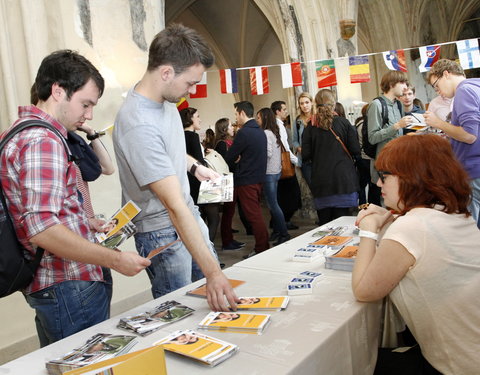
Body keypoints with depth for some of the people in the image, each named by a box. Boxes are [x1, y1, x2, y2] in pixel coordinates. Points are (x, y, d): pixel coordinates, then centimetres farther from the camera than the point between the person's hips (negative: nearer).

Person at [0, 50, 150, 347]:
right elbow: (42, 228, -28)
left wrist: (88, 224, 18)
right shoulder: (43, 141, -19)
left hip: (47, 287, 10)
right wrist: (115, 260, -24)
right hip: (70, 289, -10)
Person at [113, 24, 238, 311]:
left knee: (215, 298, 20)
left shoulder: (164, 97, -3)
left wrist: (195, 166, 6)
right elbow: (175, 206, -35)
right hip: (162, 233, -8)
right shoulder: (139, 125, -32)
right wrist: (212, 272, -34)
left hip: (190, 216, 9)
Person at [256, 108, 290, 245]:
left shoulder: (266, 133, -14)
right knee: (272, 204, 15)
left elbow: (268, 153, -20)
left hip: (269, 173, -9)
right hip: (276, 171, 9)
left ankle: (284, 234, 1)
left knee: (273, 204, -4)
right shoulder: (274, 132, 12)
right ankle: (276, 231, 22)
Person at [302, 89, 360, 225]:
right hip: (343, 178, -1)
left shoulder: (310, 128, -2)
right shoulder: (343, 123, -3)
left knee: (324, 221, 9)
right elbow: (356, 151, -4)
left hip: (320, 181, 1)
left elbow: (305, 155, -3)